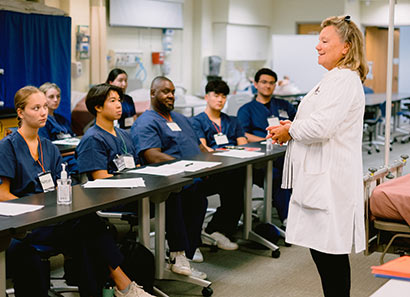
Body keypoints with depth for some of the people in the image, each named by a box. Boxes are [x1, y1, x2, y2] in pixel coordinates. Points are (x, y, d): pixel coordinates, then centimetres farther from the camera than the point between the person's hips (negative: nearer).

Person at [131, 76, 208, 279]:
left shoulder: (180, 118, 31)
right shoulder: (145, 123, 2)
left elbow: (199, 147, 30)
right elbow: (153, 157, -13)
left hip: (198, 177, 8)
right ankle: (178, 255, -32)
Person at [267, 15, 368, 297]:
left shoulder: (344, 80, -16)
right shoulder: (334, 78, 19)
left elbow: (321, 126, -24)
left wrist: (290, 131, -7)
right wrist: (293, 126, 11)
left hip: (330, 181, -11)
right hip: (321, 177, 11)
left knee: (331, 249, -4)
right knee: (320, 246, 15)